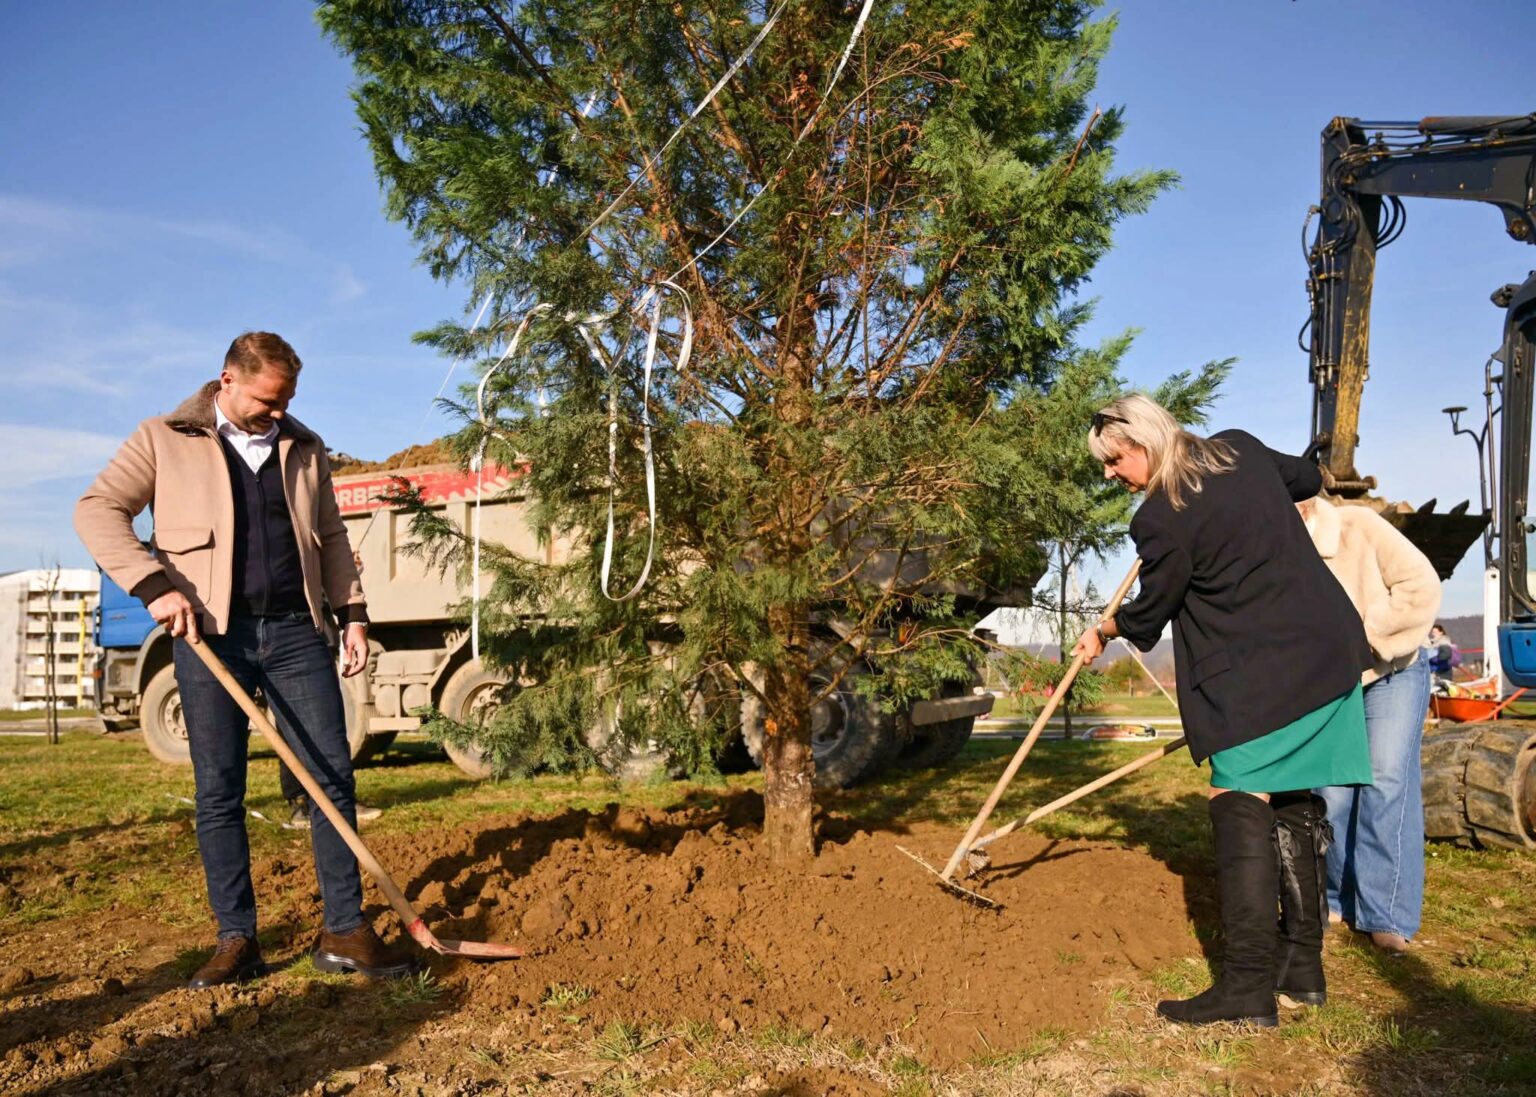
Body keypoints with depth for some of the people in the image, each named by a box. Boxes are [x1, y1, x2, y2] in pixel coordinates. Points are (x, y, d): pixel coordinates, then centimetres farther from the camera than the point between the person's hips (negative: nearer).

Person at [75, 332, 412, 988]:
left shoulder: (304, 448, 14)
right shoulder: (165, 440, 4)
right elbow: (97, 511, -3)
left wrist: (352, 613, 10)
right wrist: (154, 585, -15)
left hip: (296, 632, 3)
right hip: (210, 636, -2)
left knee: (333, 776, -1)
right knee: (218, 793, 2)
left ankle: (345, 932, 7)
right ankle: (236, 940, 13)